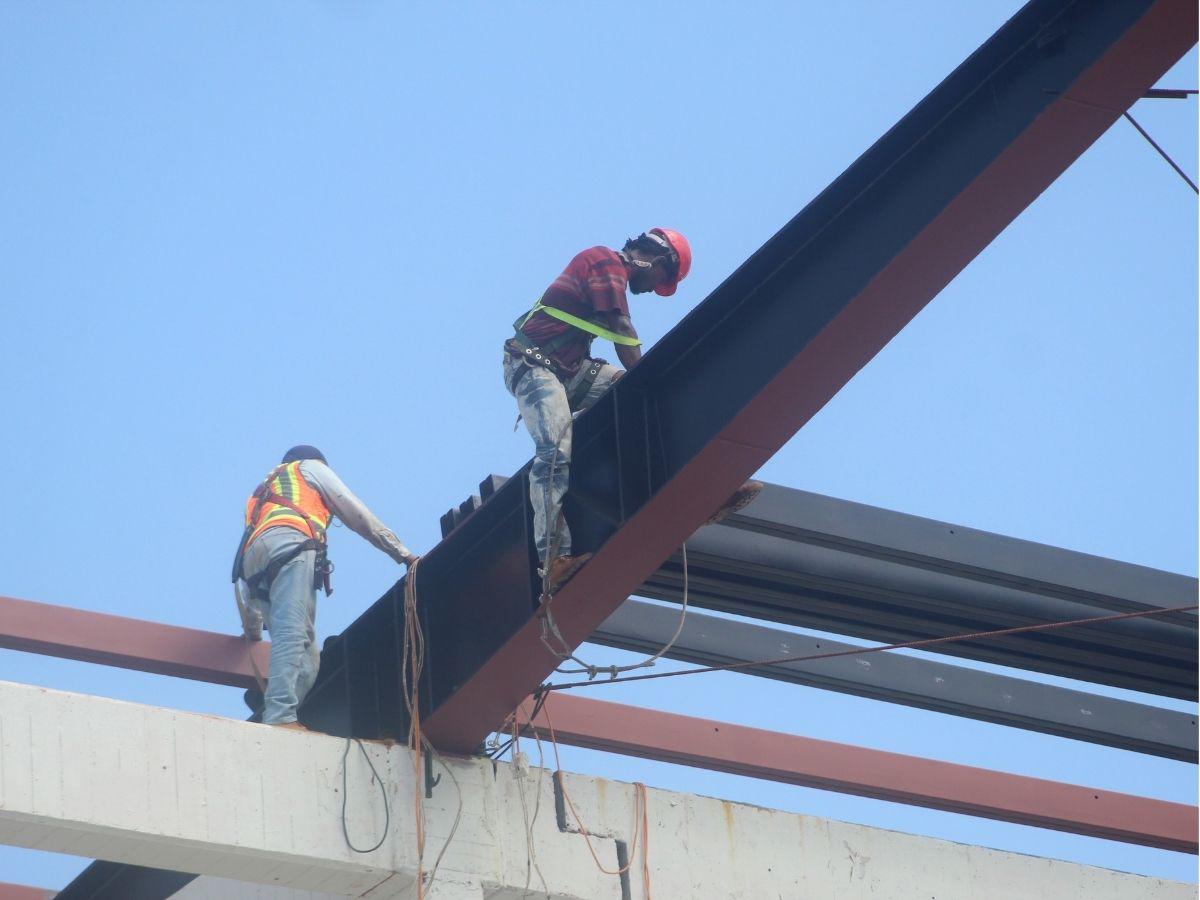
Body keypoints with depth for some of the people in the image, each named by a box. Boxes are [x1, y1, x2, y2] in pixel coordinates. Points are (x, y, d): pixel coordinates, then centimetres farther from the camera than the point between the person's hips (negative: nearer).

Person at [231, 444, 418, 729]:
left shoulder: (261, 496, 44)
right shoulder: (312, 467, 30)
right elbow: (358, 515, 22)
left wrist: (252, 627, 41)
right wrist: (403, 553, 25)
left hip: (252, 557, 6)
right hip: (289, 541, -6)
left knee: (305, 653, -3)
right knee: (293, 632, -23)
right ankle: (280, 715, -42)